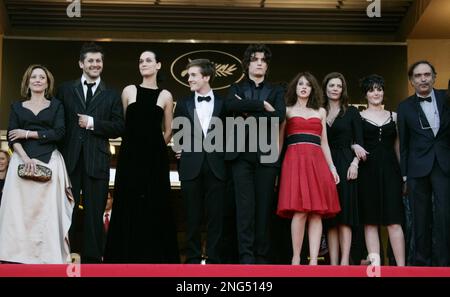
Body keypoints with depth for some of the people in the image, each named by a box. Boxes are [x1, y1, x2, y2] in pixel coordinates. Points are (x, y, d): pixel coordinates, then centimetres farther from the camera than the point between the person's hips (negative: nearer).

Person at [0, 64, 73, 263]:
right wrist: (26, 159, -13)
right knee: (19, 209, -7)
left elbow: (59, 133, -2)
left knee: (48, 211, -7)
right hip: (22, 160, 1)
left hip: (49, 163, -1)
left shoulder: (56, 106, 11)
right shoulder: (17, 107, 14)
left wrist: (28, 133, -6)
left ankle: (47, 257, -6)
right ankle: (20, 257, -6)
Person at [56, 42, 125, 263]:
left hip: (97, 160, 0)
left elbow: (119, 127, 2)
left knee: (94, 212, 4)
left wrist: (93, 123, -9)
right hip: (69, 159, 0)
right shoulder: (65, 89, 11)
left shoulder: (111, 95, 11)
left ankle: (91, 258, 11)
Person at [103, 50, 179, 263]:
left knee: (155, 204, 2)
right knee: (128, 204, 1)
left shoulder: (165, 96, 5)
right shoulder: (129, 91, 6)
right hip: (130, 156, 1)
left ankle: (154, 255, 9)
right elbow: (122, 124, 14)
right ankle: (128, 255, 7)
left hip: (155, 158, 0)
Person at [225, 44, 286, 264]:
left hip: (266, 155, 1)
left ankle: (263, 256, 3)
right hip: (242, 153, -1)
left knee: (264, 205, -1)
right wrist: (264, 113, -11)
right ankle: (246, 256, -7)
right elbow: (230, 113, -4)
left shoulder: (276, 91, 18)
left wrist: (250, 116, -6)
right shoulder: (236, 89, 16)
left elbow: (279, 116, -1)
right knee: (245, 205, -8)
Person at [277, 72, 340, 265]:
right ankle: (296, 258, -6)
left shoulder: (320, 112, 21)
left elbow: (324, 143, 20)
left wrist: (331, 167, 9)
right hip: (295, 161, -3)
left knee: (316, 213, -5)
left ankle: (314, 261, -7)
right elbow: (280, 141, 9)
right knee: (299, 212, -13)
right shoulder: (287, 110, 13)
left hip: (317, 163, 3)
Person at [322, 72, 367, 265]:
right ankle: (333, 262, -1)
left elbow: (358, 141, 3)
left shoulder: (351, 112, 8)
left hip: (345, 165, -2)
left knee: (345, 214, -8)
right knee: (329, 216, 0)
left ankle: (345, 262, -12)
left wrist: (354, 164, -10)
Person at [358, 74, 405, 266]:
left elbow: (398, 146, 15)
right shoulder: (359, 117, 8)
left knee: (394, 220, -5)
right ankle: (375, 264, 1)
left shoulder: (393, 116, 15)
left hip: (390, 170, 1)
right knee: (370, 220, -2)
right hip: (368, 170, -1)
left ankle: (401, 266, -6)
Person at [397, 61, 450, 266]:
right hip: (418, 168, 1)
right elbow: (403, 143, 8)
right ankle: (421, 261, 13)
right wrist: (404, 175, 5)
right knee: (420, 219, 4)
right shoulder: (405, 107, 8)